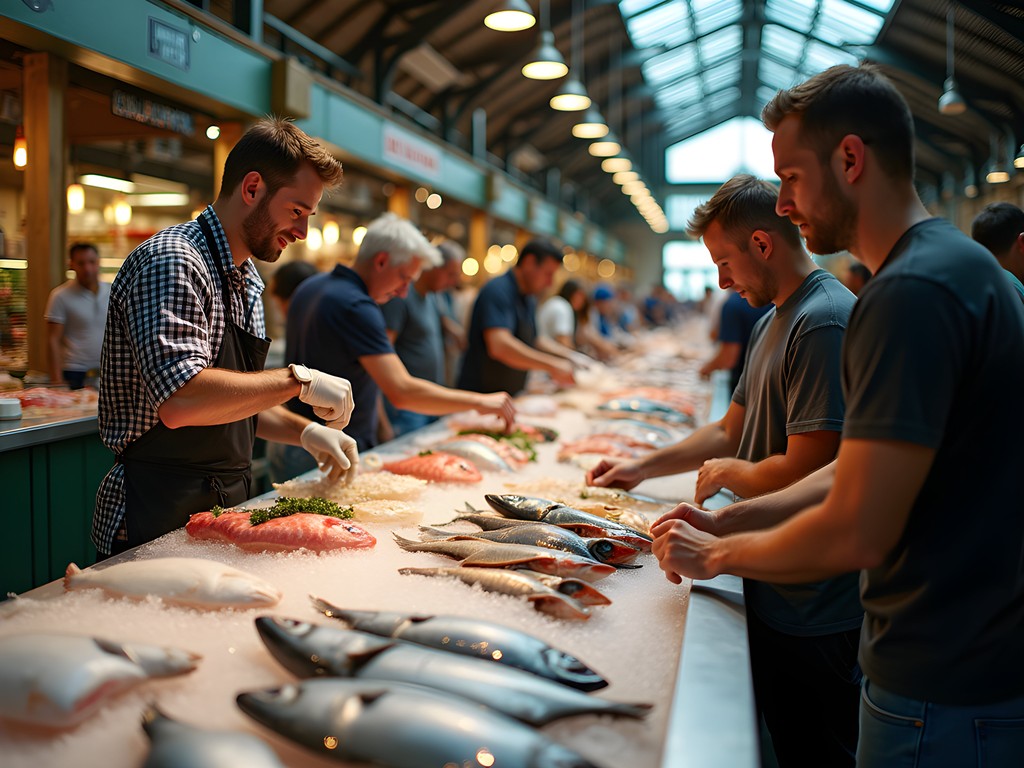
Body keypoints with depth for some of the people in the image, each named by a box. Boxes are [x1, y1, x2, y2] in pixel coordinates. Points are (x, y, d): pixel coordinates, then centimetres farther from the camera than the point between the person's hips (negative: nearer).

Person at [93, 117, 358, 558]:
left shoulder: (244, 279, 13)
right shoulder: (173, 262, -18)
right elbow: (181, 401, -32)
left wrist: (304, 431, 3)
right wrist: (299, 381, -23)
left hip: (225, 508, 9)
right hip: (159, 522, -9)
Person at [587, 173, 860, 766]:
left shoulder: (824, 322, -21)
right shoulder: (772, 321, 12)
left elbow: (806, 473, -27)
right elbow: (732, 430, 20)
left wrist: (727, 472, -9)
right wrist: (642, 468, 17)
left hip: (816, 605, -9)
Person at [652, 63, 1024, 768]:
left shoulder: (910, 294, -24)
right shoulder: (959, 264, 10)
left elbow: (856, 533, -27)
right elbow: (861, 477, 12)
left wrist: (717, 555, -10)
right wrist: (726, 524, 8)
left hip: (942, 693, -9)